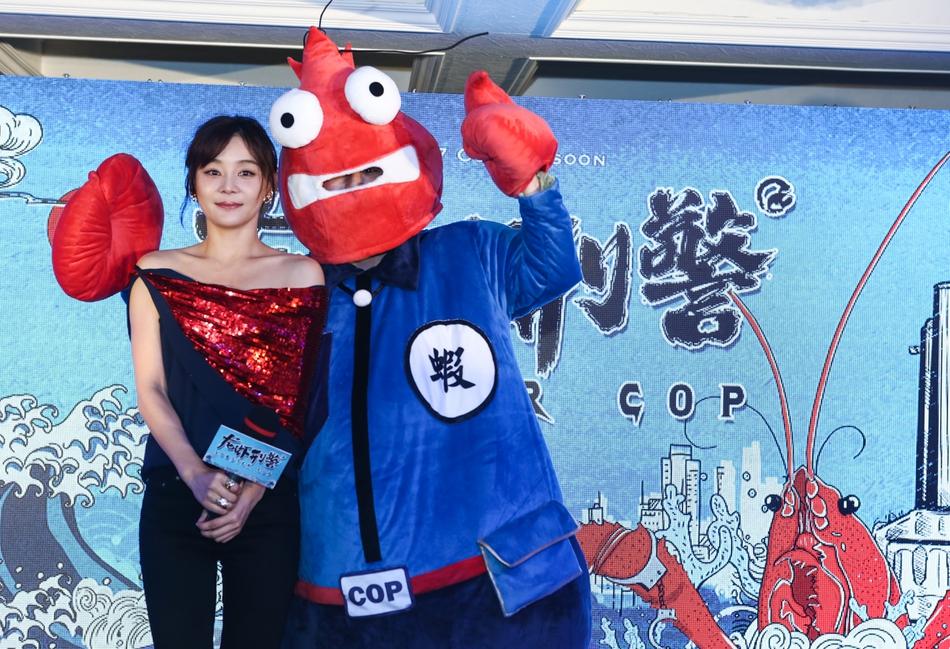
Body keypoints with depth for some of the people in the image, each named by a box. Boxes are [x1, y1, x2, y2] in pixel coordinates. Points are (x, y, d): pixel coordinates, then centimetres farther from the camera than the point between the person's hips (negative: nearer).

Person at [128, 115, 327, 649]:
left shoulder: (303, 275, 5)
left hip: (269, 501, 0)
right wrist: (196, 474, -15)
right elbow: (150, 390, 0)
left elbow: (300, 399, -1)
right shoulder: (158, 274, 7)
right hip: (175, 495, 1)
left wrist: (256, 485, -13)